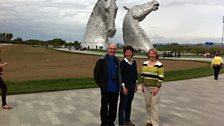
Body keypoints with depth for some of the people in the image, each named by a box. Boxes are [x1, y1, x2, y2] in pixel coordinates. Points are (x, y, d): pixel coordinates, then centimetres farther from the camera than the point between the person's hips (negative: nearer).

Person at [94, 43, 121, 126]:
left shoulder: (117, 61, 8)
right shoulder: (102, 61, -6)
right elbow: (96, 73, -5)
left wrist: (119, 85, 9)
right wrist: (100, 84, -6)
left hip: (115, 89, 4)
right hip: (106, 89, -4)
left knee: (113, 108, 12)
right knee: (104, 107, 8)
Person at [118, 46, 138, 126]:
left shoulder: (134, 62, 7)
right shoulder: (122, 62, -11)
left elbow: (135, 73, 13)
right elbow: (120, 75, -14)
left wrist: (136, 84, 13)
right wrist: (123, 86, -17)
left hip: (132, 86, 6)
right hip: (125, 86, -6)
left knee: (129, 103, 16)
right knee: (123, 104, 1)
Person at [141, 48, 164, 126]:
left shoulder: (159, 65, -9)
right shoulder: (145, 63, 7)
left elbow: (161, 77, -11)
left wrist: (157, 88, -15)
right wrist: (142, 85, 9)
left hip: (155, 88, -5)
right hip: (146, 87, 5)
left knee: (154, 106, -1)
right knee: (147, 105, 11)